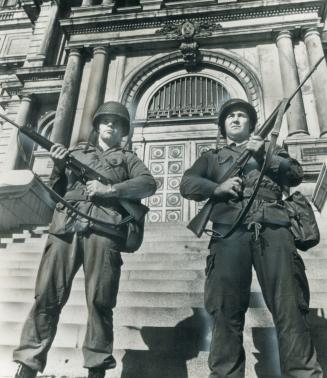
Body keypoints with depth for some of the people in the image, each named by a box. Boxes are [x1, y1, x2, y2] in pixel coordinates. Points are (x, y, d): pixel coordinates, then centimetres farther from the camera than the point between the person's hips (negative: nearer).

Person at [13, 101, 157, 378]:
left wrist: (109, 189, -8)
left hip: (104, 229, -2)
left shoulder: (128, 159, 22)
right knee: (47, 296, -3)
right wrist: (59, 165, 4)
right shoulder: (77, 151, 28)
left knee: (100, 301, -5)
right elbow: (57, 190, 23)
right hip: (66, 225, 2)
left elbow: (149, 184, 2)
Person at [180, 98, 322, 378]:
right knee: (227, 310, -5)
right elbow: (187, 184, 13)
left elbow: (297, 174, 15)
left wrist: (264, 155, 0)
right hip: (230, 231, 0)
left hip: (273, 229, 1)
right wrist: (218, 188, -6)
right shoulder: (212, 157, 28)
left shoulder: (271, 150, 31)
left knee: (290, 308, -7)